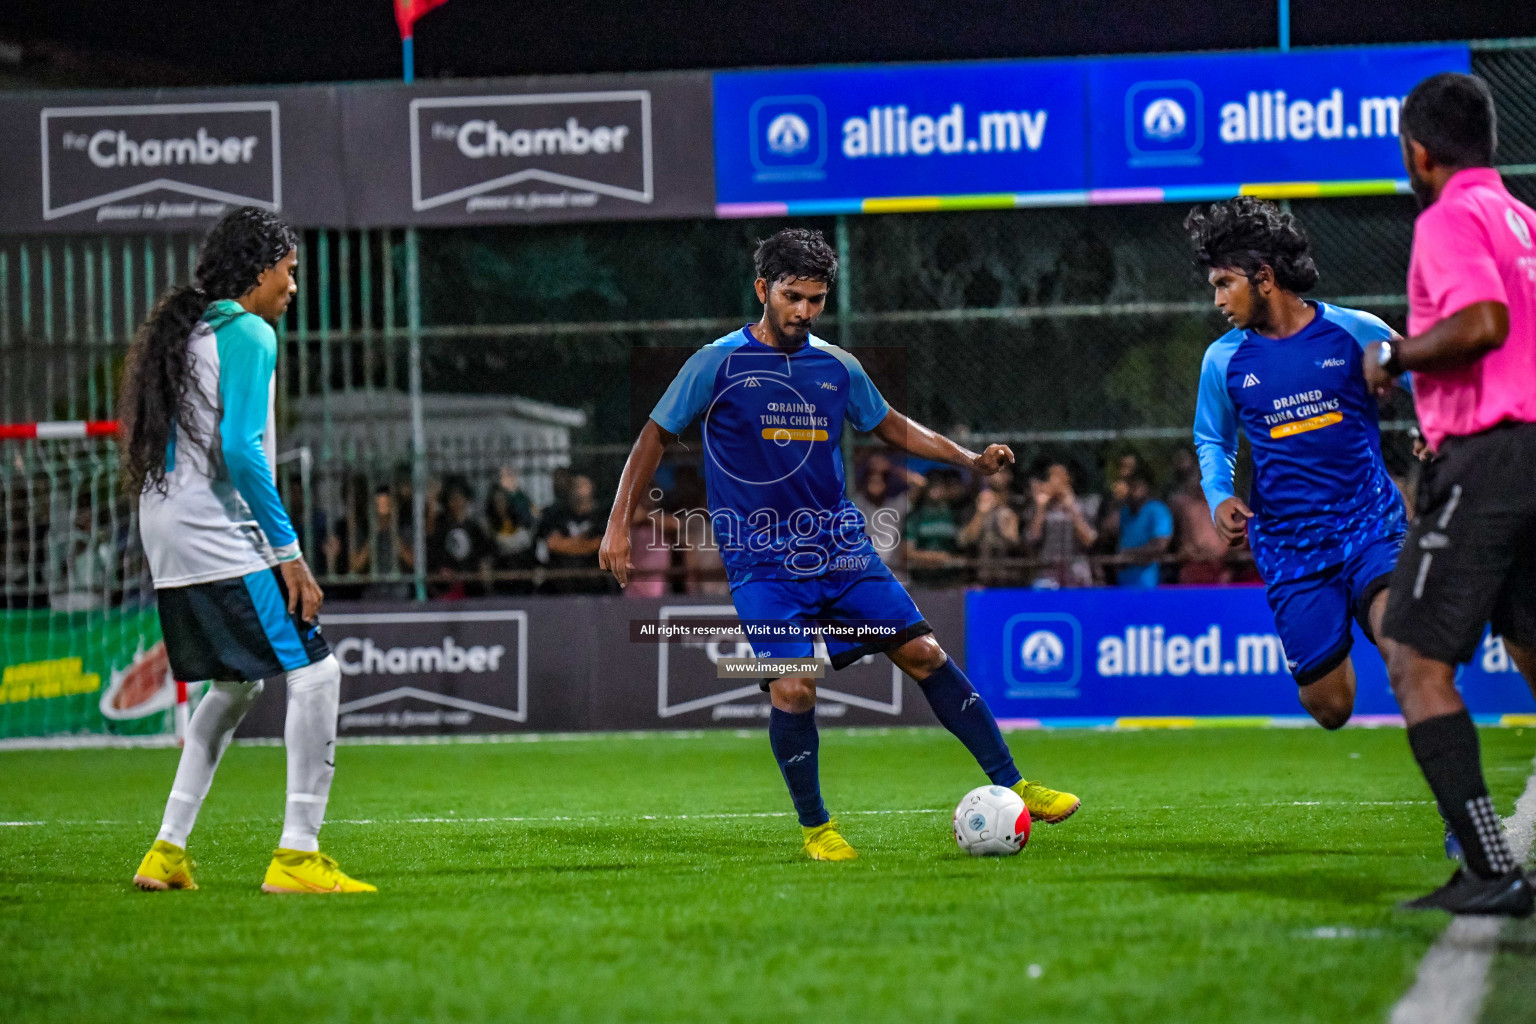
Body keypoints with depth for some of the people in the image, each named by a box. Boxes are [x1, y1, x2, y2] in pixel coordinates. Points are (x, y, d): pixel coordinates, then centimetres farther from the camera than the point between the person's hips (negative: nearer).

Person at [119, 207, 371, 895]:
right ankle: (297, 854, -12)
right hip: (219, 537, -10)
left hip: (166, 539, 10)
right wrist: (289, 553, -17)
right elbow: (241, 450, -19)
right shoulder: (248, 334, -9)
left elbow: (145, 446, 21)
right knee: (313, 671, -7)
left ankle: (168, 849, 17)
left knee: (234, 685, 21)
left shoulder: (183, 330, 17)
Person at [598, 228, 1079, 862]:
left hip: (841, 548, 4)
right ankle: (814, 827, 4)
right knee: (792, 687, -17)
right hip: (763, 563, -4)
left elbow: (892, 427, 23)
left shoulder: (836, 368, 8)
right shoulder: (717, 364, -4)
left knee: (923, 653, -2)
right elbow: (656, 436, 2)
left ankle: (1010, 786, 7)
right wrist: (618, 525, -4)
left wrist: (968, 458, 10)